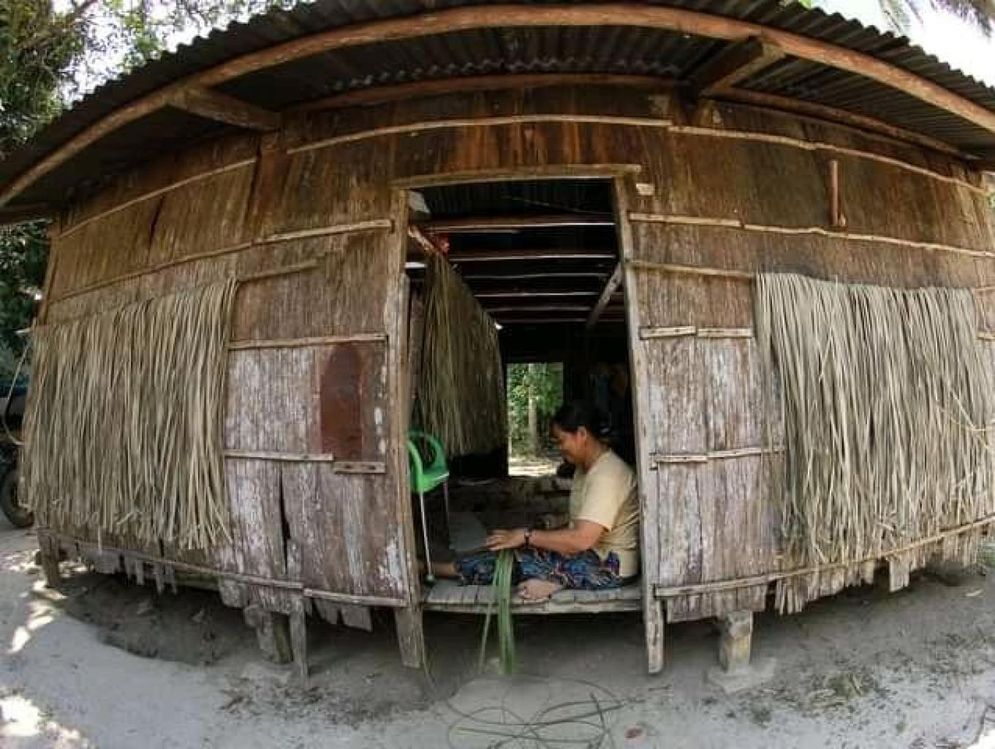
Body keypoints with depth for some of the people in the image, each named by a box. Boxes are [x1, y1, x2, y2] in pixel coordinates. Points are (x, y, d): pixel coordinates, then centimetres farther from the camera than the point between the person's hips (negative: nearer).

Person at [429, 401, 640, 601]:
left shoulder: (606, 475, -23)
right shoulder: (586, 467, 8)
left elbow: (582, 539, -30)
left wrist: (526, 535, -23)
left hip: (608, 565, -9)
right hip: (591, 552, 9)